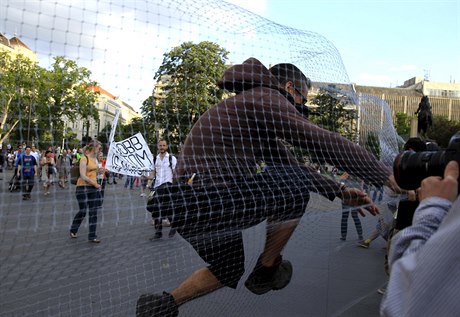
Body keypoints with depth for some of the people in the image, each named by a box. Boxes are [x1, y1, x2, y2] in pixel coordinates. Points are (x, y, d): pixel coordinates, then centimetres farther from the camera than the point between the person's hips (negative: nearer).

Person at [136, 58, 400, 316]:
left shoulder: (263, 122, 24)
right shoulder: (267, 98, -7)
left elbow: (291, 165, 23)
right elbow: (324, 142, -11)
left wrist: (341, 192, 18)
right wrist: (387, 177, -2)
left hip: (188, 204, 11)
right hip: (208, 197, -11)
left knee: (230, 269, 26)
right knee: (296, 187, -4)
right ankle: (267, 270, 10)